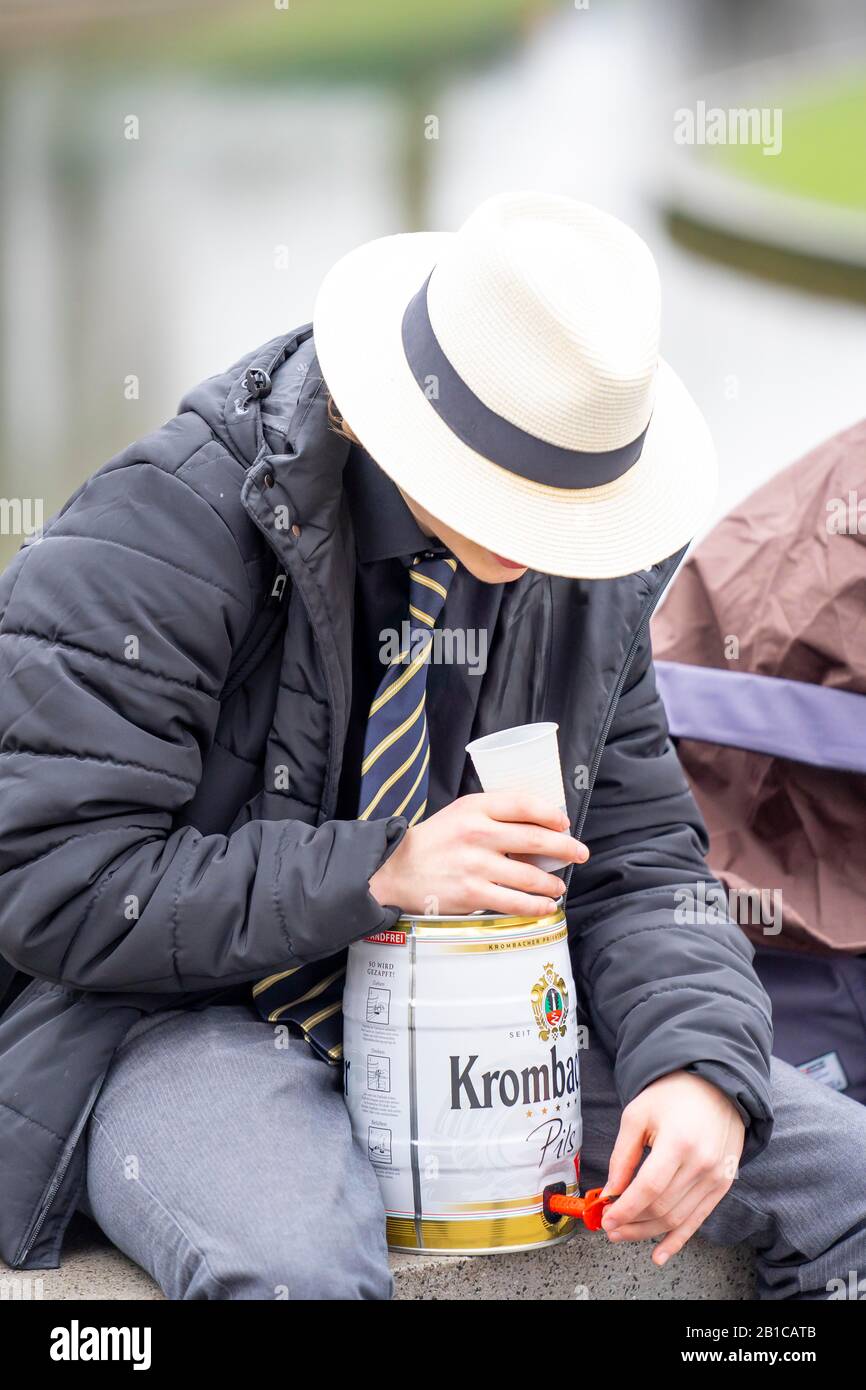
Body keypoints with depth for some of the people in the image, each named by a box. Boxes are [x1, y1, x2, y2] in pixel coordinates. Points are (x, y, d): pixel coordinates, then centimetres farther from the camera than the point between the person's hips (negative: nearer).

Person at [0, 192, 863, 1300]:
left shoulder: (583, 570, 1)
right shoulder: (163, 525, -17)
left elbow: (637, 858, 5)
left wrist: (703, 1068, -16)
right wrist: (380, 876, -25)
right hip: (194, 1022, -5)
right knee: (296, 1263, -39)